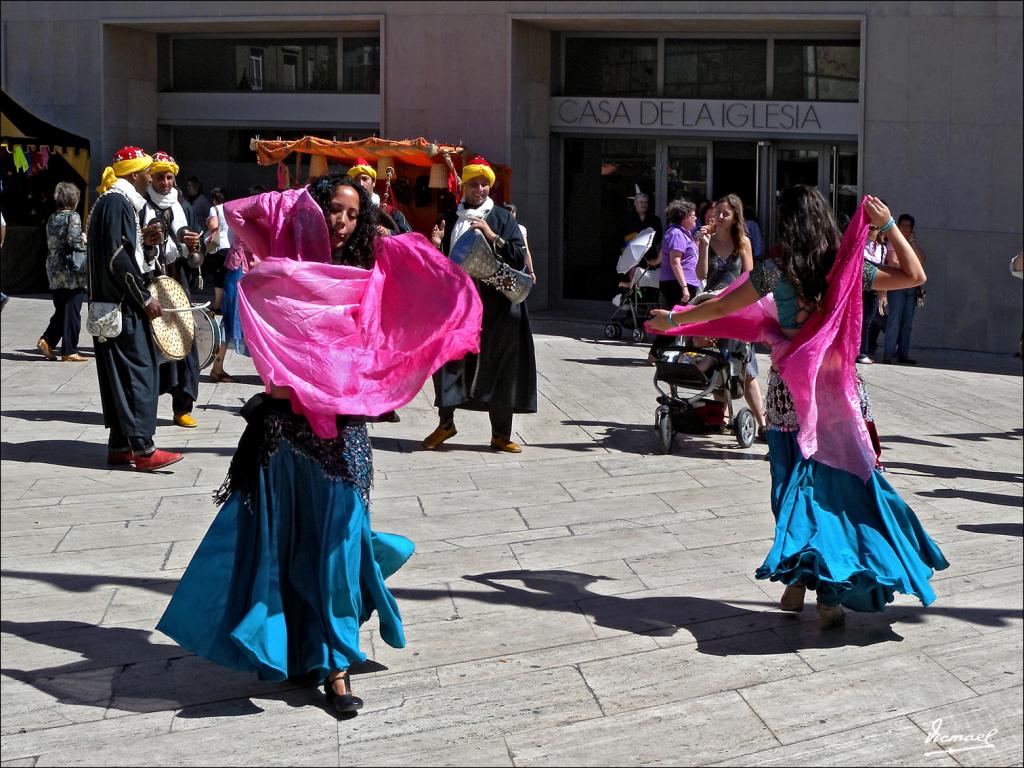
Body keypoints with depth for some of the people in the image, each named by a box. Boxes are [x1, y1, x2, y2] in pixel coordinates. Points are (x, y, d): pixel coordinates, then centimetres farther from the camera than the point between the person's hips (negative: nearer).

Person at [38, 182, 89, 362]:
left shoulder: (52, 218, 11)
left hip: (54, 272, 7)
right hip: (72, 272, -7)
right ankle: (69, 351, 2)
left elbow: (50, 243, 15)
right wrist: (84, 241, -2)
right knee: (72, 311, 0)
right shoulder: (73, 216, -9)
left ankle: (47, 340, 2)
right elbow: (73, 239, -22)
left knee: (61, 310, 17)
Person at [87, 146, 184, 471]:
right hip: (122, 307, -10)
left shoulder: (123, 203, 19)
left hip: (120, 306, 10)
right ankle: (142, 449, -12)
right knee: (139, 372, -11)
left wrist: (147, 243, 4)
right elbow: (117, 259, -19)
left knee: (120, 376, 11)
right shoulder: (116, 203, -12)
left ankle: (120, 445, 14)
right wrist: (144, 298, -16)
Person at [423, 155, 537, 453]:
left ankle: (501, 433, 10)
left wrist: (492, 236, -15)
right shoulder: (449, 219, 11)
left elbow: (520, 258, -5)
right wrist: (436, 247, -6)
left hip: (495, 305, -2)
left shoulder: (502, 219, 4)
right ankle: (445, 423, 21)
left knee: (497, 366, 0)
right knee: (448, 361, 3)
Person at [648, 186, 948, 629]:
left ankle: (797, 580, 10)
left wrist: (671, 319, 13)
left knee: (794, 488, 8)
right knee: (839, 482, 8)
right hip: (837, 390, 2)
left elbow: (721, 308, -1)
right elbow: (914, 276, 6)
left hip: (788, 394, -1)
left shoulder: (777, 272, -8)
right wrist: (888, 225, -2)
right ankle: (829, 596, 5)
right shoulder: (848, 269, -2)